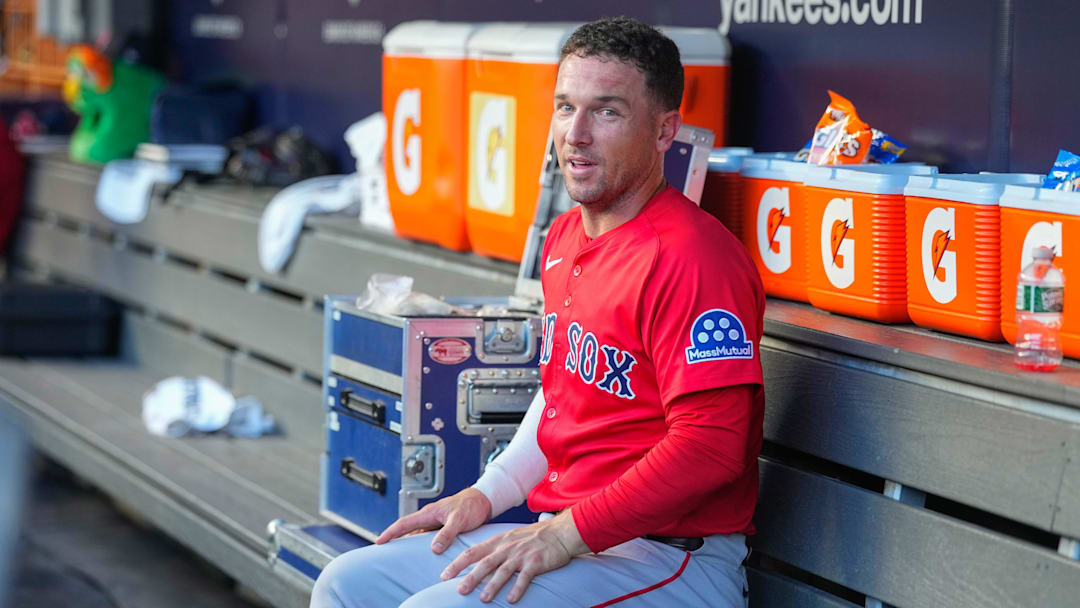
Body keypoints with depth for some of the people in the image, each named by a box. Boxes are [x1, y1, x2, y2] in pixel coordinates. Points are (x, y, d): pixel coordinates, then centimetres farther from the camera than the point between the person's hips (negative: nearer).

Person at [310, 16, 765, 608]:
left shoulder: (693, 258, -18)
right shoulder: (564, 238, 14)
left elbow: (711, 447, -23)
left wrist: (567, 534, -20)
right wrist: (485, 494, 16)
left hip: (665, 555, -9)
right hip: (557, 534, 9)